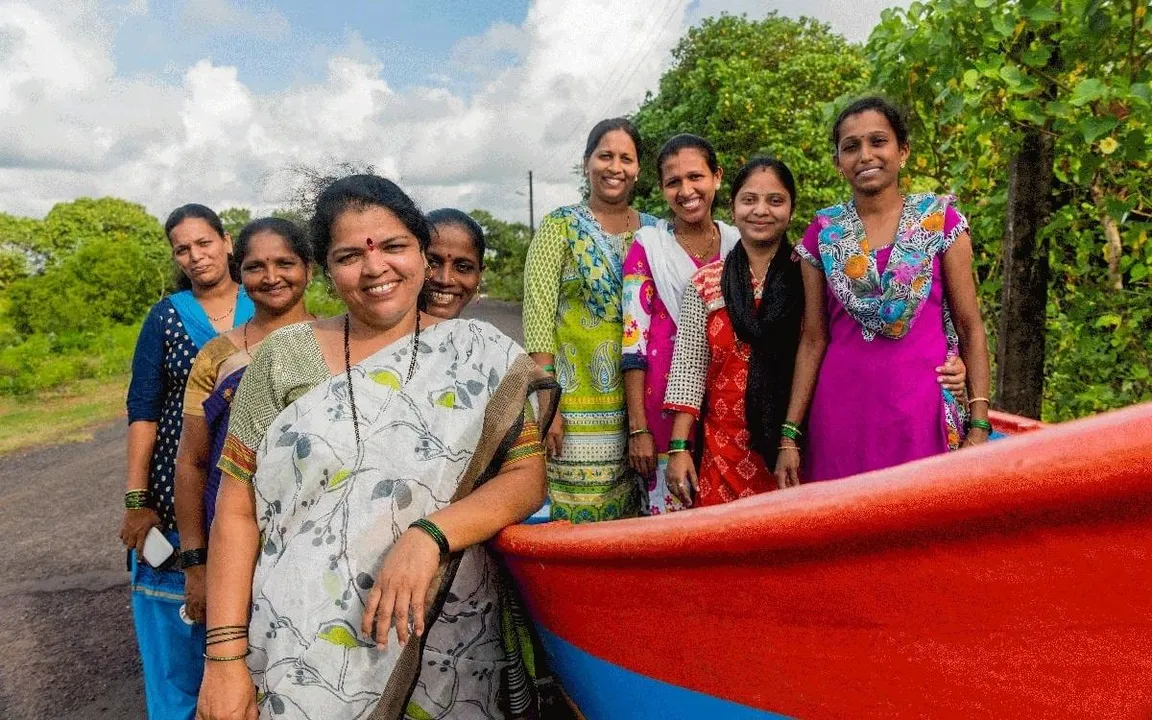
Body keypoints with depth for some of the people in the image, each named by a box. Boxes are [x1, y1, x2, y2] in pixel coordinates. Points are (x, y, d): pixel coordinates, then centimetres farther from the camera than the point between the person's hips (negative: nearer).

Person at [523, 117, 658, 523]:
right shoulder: (560, 226, 0)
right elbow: (538, 316, -7)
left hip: (639, 404, 4)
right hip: (577, 409, -4)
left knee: (632, 519, 10)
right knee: (575, 517, -1)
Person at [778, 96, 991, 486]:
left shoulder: (941, 220, 2)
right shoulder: (822, 233, 5)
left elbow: (970, 327, 2)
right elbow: (814, 339, 6)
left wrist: (979, 425, -4)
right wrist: (789, 433, 2)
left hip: (921, 405, -1)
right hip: (842, 409, 1)